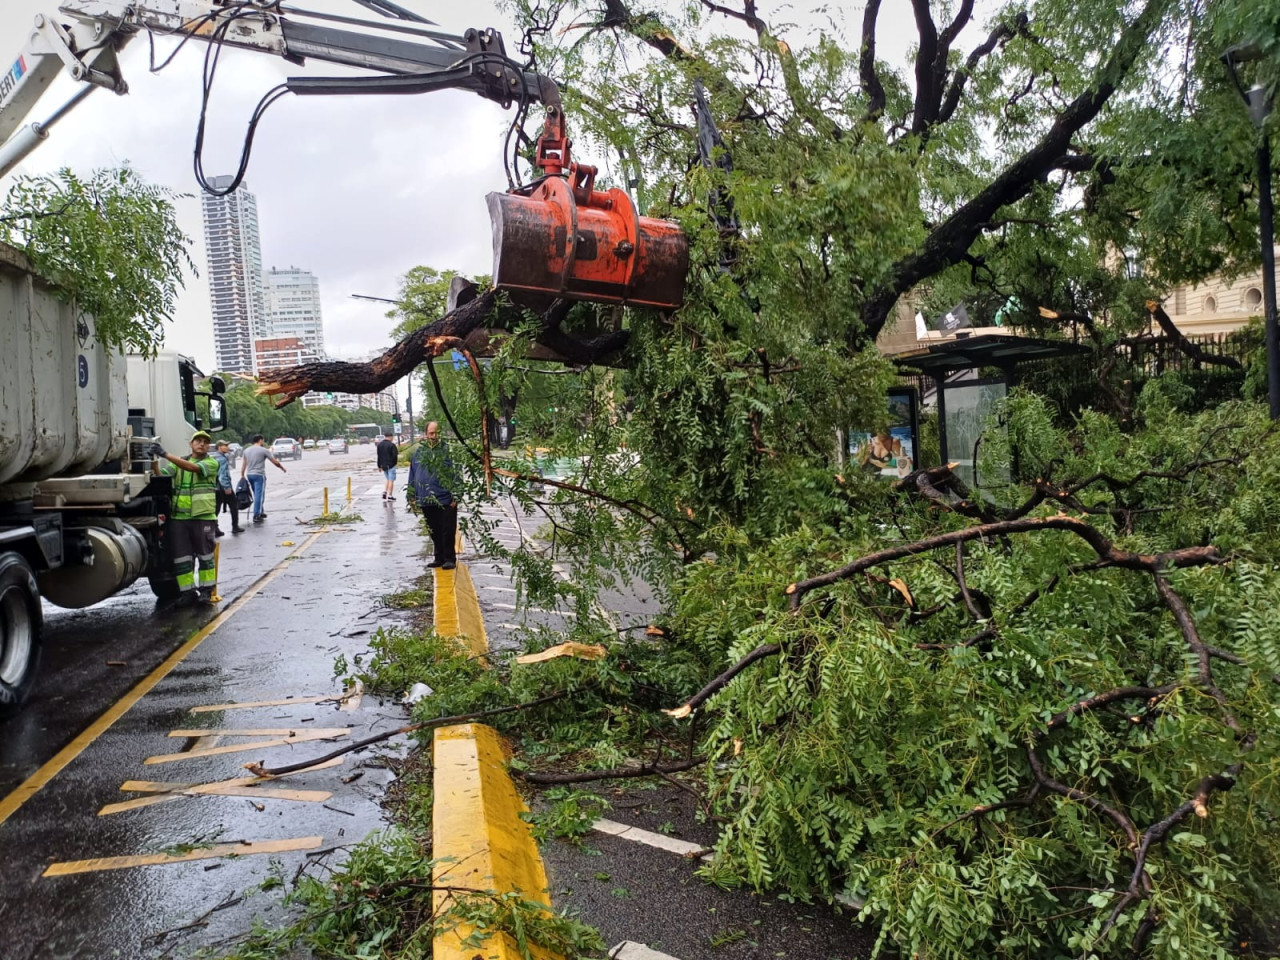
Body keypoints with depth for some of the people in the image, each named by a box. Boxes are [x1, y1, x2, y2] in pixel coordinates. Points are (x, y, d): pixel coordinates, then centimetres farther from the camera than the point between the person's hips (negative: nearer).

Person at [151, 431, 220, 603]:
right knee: (181, 556, 5)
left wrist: (166, 455, -25)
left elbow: (193, 467, -19)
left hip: (203, 517, -4)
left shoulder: (211, 463, 0)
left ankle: (206, 591, 13)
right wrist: (154, 460, -17)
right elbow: (160, 476, 1)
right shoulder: (178, 462, 15)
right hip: (178, 517, 4)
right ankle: (188, 591, 14)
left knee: (206, 555, 3)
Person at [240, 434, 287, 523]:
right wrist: (283, 468, 10)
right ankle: (256, 516, -6)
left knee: (257, 495, 19)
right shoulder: (263, 450, -7)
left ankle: (261, 512, 27)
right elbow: (276, 462, -4)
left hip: (249, 474, 7)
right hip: (259, 475, -7)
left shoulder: (246, 450, 11)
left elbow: (244, 465, 12)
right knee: (259, 495, -4)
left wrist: (242, 475, 17)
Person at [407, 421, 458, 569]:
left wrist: (455, 496, -11)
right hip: (426, 501, 5)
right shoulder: (419, 451, 9)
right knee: (434, 532, 13)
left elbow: (456, 474, -6)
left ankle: (450, 558, 11)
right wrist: (412, 496, 10)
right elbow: (413, 475, 13)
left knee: (448, 532, 0)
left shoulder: (447, 450, -4)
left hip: (446, 500, -4)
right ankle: (439, 558, 24)